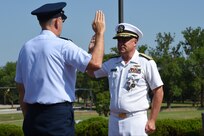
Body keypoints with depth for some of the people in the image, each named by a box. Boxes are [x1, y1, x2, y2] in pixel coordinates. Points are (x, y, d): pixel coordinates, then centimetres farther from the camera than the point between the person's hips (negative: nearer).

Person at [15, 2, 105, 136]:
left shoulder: (26, 47, 10)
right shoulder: (62, 46, -10)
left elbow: (21, 88, 14)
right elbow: (95, 63, -18)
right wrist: (100, 33, -6)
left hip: (33, 115, 7)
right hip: (58, 115, -7)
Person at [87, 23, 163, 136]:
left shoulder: (146, 63, -5)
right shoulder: (112, 63, 9)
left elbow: (158, 92, -4)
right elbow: (91, 73, 22)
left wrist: (152, 120, -8)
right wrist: (91, 52, 5)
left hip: (136, 120, -5)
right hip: (114, 119, 5)